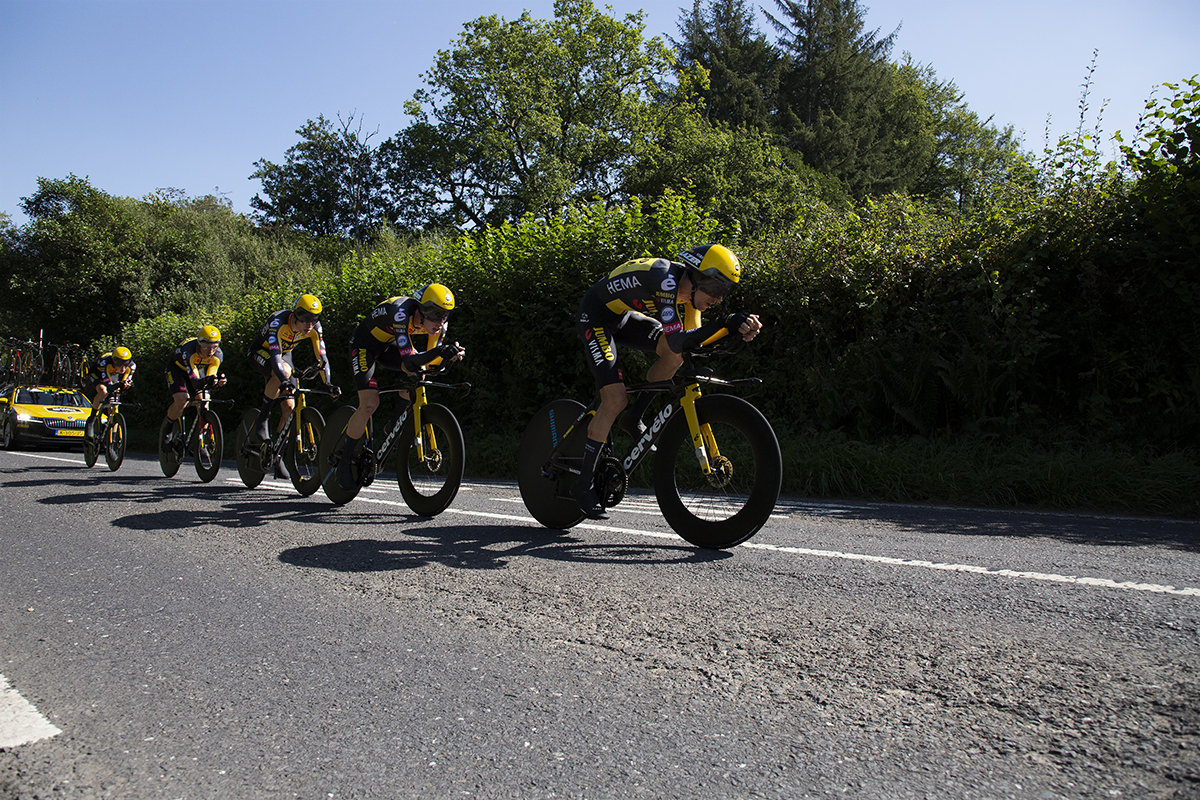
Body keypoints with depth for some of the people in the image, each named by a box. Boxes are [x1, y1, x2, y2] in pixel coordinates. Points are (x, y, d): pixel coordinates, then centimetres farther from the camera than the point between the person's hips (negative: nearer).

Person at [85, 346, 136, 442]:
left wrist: (126, 384, -46)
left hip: (113, 378, 4)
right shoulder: (105, 362, -41)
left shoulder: (131, 366, -30)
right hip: (96, 375, -4)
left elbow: (127, 381, -22)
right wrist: (119, 384, -62)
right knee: (103, 391, -37)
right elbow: (107, 384, -41)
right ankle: (90, 421, -20)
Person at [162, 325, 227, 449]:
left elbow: (210, 378, -24)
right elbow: (195, 382, -45)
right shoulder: (189, 350, -40)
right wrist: (206, 381, -66)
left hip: (198, 369, 4)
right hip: (177, 368, -4)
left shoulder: (217, 355, -28)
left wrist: (218, 381, -46)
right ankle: (168, 428, 4)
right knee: (182, 401, -26)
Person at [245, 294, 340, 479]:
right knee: (284, 370, -39)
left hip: (285, 353, 5)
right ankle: (262, 419, -21)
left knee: (290, 407, -10)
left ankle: (277, 456, 5)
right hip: (259, 353, -5)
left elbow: (321, 355, -22)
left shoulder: (314, 327, -22)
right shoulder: (278, 323, -35)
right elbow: (275, 356, -46)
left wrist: (328, 384, -34)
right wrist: (285, 381, -62)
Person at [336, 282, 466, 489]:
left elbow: (429, 360, -17)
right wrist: (442, 351, -60)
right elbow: (409, 360, -44)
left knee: (418, 373, -21)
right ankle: (345, 460, 2)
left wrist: (449, 355, -39)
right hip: (364, 345, -6)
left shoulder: (439, 322, -20)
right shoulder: (401, 312, -39)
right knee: (369, 404, -15)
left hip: (388, 346, 6)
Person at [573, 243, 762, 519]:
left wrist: (738, 329, -20)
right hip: (596, 316, -8)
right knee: (615, 400, -18)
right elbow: (676, 340, -39)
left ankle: (634, 419, 3)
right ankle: (584, 483, -5)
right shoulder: (665, 279, -33)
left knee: (676, 356, -15)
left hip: (625, 317, 8)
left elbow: (693, 341, -6)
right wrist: (726, 323, -44)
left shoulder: (688, 290, -8)